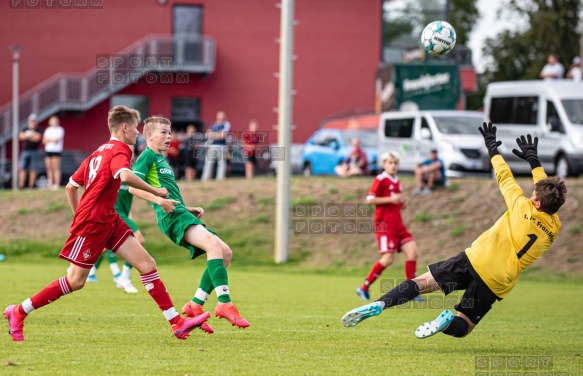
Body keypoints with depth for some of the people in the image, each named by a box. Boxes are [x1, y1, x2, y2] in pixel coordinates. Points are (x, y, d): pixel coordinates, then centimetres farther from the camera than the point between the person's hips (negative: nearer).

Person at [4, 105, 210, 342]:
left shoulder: (100, 152, 17)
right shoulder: (119, 151, -11)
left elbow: (71, 186, 20)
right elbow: (125, 176, -34)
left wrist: (79, 216, 24)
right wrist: (156, 193, -24)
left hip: (108, 221, 10)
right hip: (92, 222, -10)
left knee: (147, 264, 0)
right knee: (75, 281, -4)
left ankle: (177, 323, -4)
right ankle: (18, 312, 7)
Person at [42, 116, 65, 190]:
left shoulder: (60, 130, 1)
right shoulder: (48, 130, 18)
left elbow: (57, 139, -11)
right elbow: (44, 140, 10)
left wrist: (48, 139, 0)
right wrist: (53, 140, -6)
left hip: (56, 151, -5)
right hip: (48, 150, 5)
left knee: (56, 168, -9)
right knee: (49, 168, 3)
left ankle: (57, 184, -10)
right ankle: (50, 184, 7)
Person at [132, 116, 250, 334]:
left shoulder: (162, 160, 29)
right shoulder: (148, 156, 1)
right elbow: (133, 186, -13)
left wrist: (190, 209, 22)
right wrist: (158, 199, -24)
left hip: (182, 213, 10)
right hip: (172, 216, -10)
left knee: (225, 252, 1)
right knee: (213, 244, -29)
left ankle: (195, 306, 2)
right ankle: (224, 303, -37)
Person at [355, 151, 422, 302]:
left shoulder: (397, 181, 17)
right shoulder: (380, 180, -7)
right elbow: (369, 200, -13)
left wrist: (402, 203, 7)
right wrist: (390, 199, -18)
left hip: (398, 224, 8)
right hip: (385, 225, -8)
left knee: (412, 251, -5)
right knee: (388, 258, -12)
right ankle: (364, 288, 2)